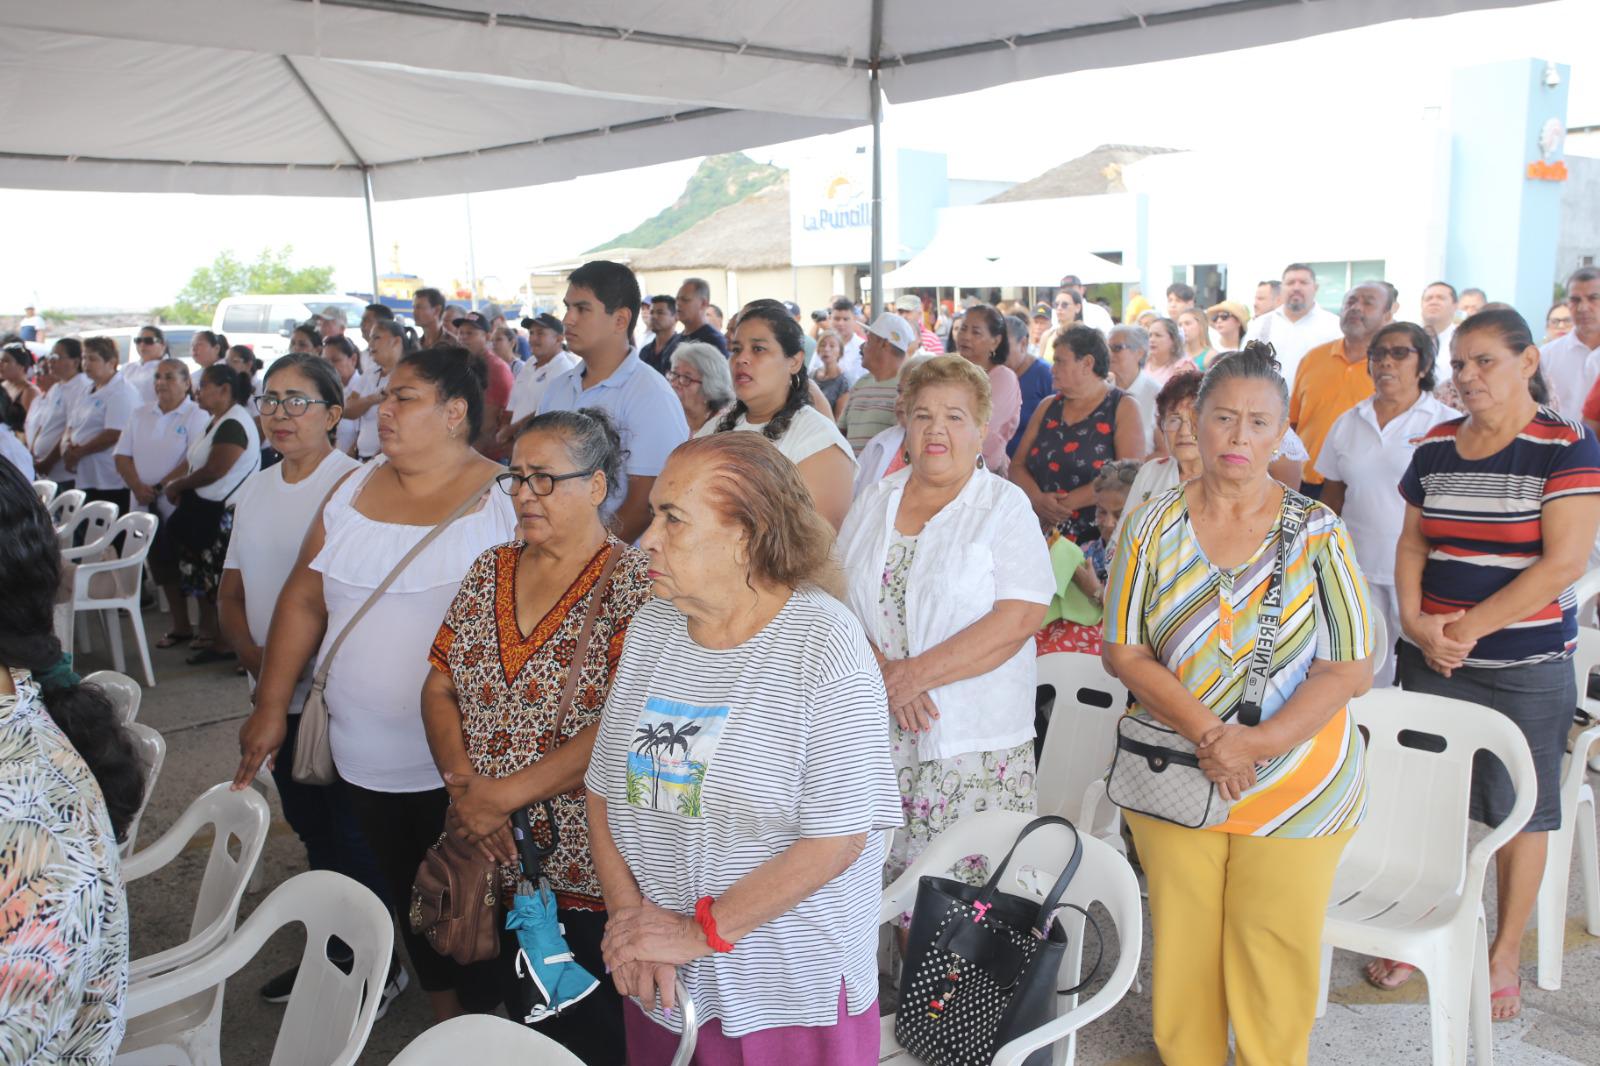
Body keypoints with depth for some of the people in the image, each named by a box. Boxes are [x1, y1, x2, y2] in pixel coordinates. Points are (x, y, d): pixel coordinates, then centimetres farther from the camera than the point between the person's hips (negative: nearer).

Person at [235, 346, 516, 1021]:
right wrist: (272, 706, 7)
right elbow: (304, 599, 9)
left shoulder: (506, 502, -12)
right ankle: (444, 1020, 40)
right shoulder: (355, 490, 5)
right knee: (406, 898, 19)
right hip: (362, 757, 6)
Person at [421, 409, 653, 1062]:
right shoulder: (488, 572, 8)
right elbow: (440, 689, 7)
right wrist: (465, 786, -10)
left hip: (584, 880, -5)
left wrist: (504, 795, -19)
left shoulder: (632, 583, -12)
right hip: (492, 863, 6)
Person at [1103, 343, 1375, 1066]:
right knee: (1182, 948, 11)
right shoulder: (1153, 526, 1)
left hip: (1297, 783, -1)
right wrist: (1205, 733, -16)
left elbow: (1350, 666, -5)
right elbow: (1123, 652, -2)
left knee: (1277, 958, 7)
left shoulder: (1317, 531, -2)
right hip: (1172, 779, 1)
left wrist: (1258, 741, -18)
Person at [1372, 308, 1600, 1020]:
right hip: (1430, 660, 4)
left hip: (1525, 667, -4)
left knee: (1518, 807, 8)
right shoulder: (1434, 447, 7)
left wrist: (1469, 628, -15)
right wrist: (1416, 622, -6)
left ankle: (1505, 954, 24)